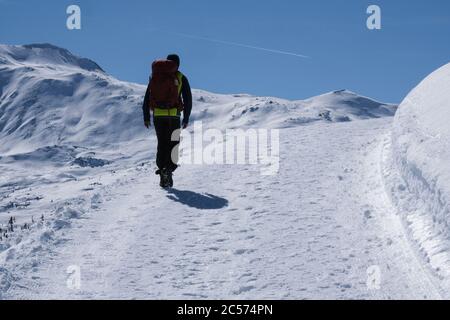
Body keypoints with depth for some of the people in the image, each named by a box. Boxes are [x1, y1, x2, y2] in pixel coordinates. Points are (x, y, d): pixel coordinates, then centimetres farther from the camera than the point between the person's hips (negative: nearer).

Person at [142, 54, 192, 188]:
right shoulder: (181, 78, 4)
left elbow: (147, 98, 7)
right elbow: (188, 99, 3)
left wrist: (146, 117, 11)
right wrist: (186, 118, 10)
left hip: (158, 115, 2)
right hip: (174, 115, -2)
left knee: (162, 144, 11)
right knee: (174, 144, 6)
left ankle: (162, 171, 4)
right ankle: (168, 170, -13)